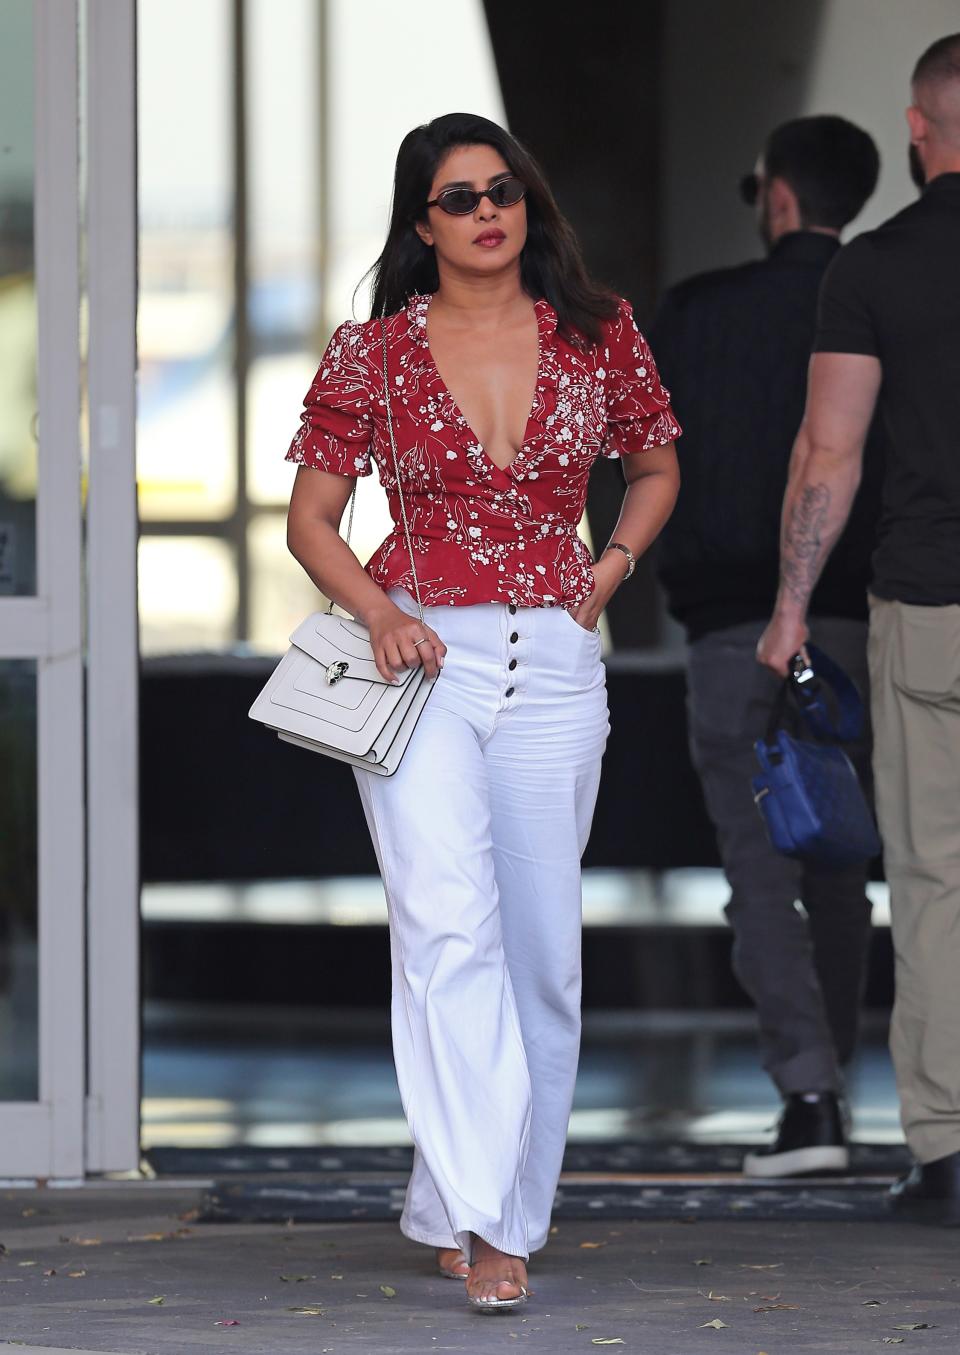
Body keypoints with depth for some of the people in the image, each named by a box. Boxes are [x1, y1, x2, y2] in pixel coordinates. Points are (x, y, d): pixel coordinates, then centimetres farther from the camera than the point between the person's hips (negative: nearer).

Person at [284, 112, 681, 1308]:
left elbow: (656, 465, 22)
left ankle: (496, 1215, 17)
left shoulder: (598, 336, 6)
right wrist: (378, 612, -10)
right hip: (422, 658, -3)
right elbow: (311, 519, 7)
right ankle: (479, 1214, -24)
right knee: (450, 926, -19)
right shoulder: (372, 355, 1)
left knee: (540, 951, 4)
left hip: (554, 667, 3)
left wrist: (615, 561, 5)